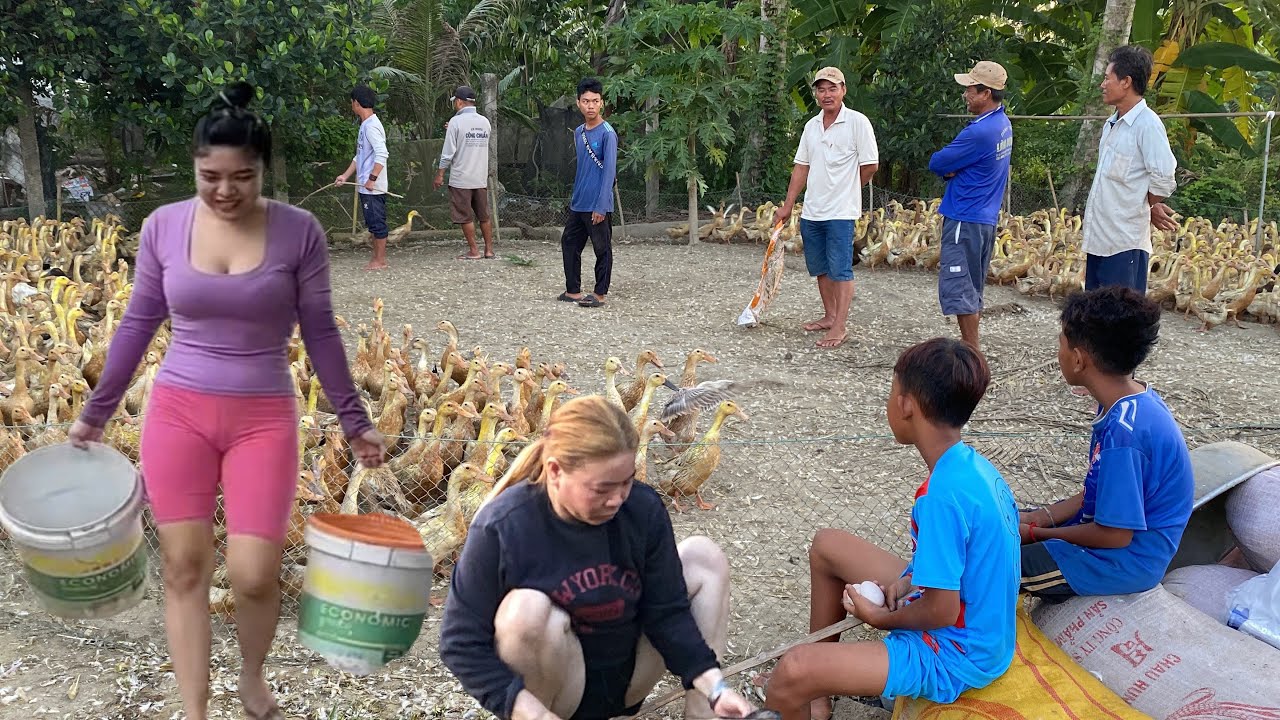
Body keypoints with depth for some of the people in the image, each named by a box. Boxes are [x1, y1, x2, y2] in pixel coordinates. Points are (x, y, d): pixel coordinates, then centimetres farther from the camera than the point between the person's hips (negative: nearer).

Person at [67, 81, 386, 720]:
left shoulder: (299, 231, -7)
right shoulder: (163, 226, -2)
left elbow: (319, 333, 0)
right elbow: (137, 324, 8)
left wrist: (354, 420, 3)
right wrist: (96, 412, 13)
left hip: (263, 419, -2)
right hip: (177, 412, 2)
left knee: (254, 575, -5)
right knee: (184, 568, 5)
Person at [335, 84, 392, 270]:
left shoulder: (372, 126, -14)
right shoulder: (365, 125, 17)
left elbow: (381, 155, -24)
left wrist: (372, 178, -24)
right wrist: (345, 175, 20)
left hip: (373, 187, -10)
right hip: (366, 187, 10)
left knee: (377, 223, -4)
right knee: (374, 223, 13)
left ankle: (380, 260, 1)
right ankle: (378, 259, 18)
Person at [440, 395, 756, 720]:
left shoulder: (643, 508, -14)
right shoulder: (500, 528, -25)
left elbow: (666, 611, -8)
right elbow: (462, 643, -20)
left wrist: (715, 688, -21)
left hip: (625, 682, 4)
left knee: (702, 557, -6)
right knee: (528, 608, -34)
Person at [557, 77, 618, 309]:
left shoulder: (607, 133, -13)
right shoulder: (579, 132, 10)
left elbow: (609, 171, -16)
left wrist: (601, 206, -20)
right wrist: (574, 196, 17)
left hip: (598, 205, -8)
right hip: (578, 204, 8)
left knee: (602, 249, 3)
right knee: (569, 243, 12)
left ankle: (599, 294, 12)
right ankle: (573, 290, 22)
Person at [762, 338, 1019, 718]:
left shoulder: (942, 495, -29)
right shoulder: (974, 464, -1)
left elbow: (941, 612, -25)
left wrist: (882, 618, -7)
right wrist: (910, 582, -1)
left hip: (955, 654, -10)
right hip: (975, 627, 10)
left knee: (790, 677, -27)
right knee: (827, 545, 18)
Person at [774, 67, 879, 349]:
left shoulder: (857, 122, -8)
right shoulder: (811, 125, 10)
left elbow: (870, 166, -7)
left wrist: (845, 189, 5)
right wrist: (787, 206, 10)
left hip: (841, 212, -6)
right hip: (811, 212, 7)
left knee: (840, 270, -6)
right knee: (820, 268, 14)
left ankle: (840, 327, -3)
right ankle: (829, 316, 28)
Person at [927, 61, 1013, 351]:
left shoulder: (979, 131, -22)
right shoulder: (1003, 123, 9)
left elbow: (936, 164, -15)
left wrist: (949, 169, 3)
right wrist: (954, 169, -6)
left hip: (964, 219, -10)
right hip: (987, 217, 10)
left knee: (957, 288, -5)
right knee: (971, 288, 16)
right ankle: (969, 345, 25)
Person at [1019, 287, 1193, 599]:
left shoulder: (1123, 432, -31)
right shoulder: (1134, 401, -1)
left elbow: (1115, 535, -24)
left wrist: (1037, 532, -12)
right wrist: (1041, 517, 0)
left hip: (1127, 559, -10)